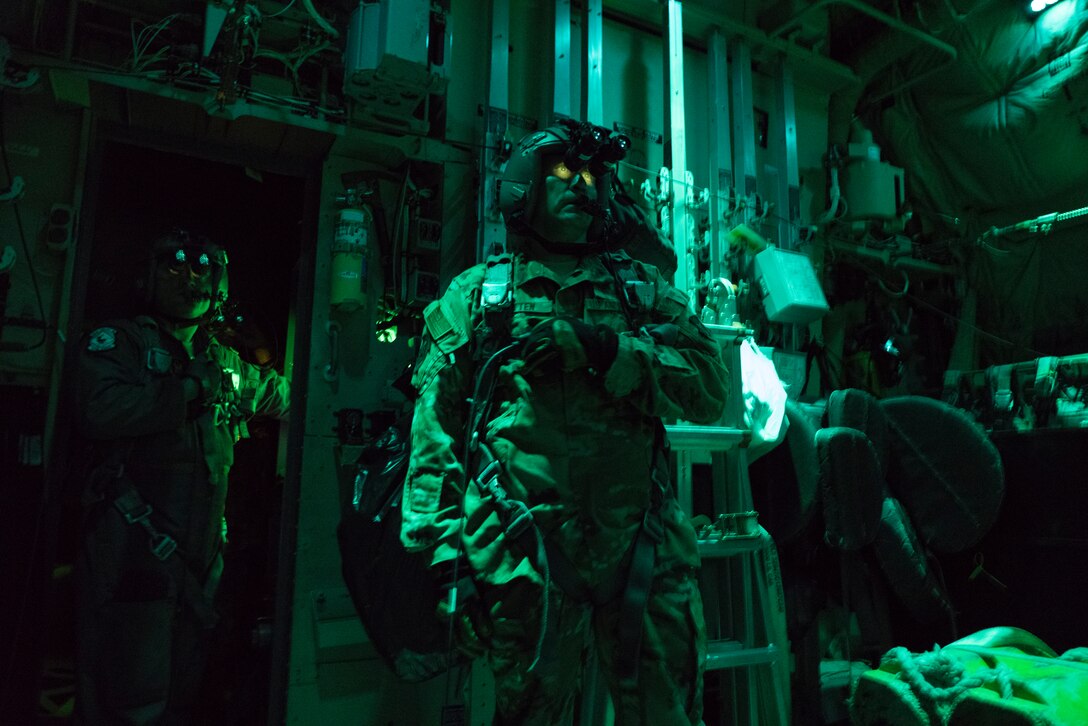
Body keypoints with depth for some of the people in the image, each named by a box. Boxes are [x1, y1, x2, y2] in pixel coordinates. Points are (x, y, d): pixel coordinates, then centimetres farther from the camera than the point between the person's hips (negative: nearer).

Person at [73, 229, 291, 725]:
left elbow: (282, 393, 32)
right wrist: (190, 387, -14)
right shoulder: (119, 341, 0)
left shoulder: (225, 363, 17)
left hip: (201, 553, 6)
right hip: (133, 549, -6)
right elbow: (102, 411, -20)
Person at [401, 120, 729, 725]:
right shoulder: (475, 294, 9)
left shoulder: (643, 288, 13)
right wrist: (445, 546, -3)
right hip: (526, 556, -1)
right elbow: (435, 428, 4)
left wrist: (604, 349, -12)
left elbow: (713, 390, 0)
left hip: (646, 552, 2)